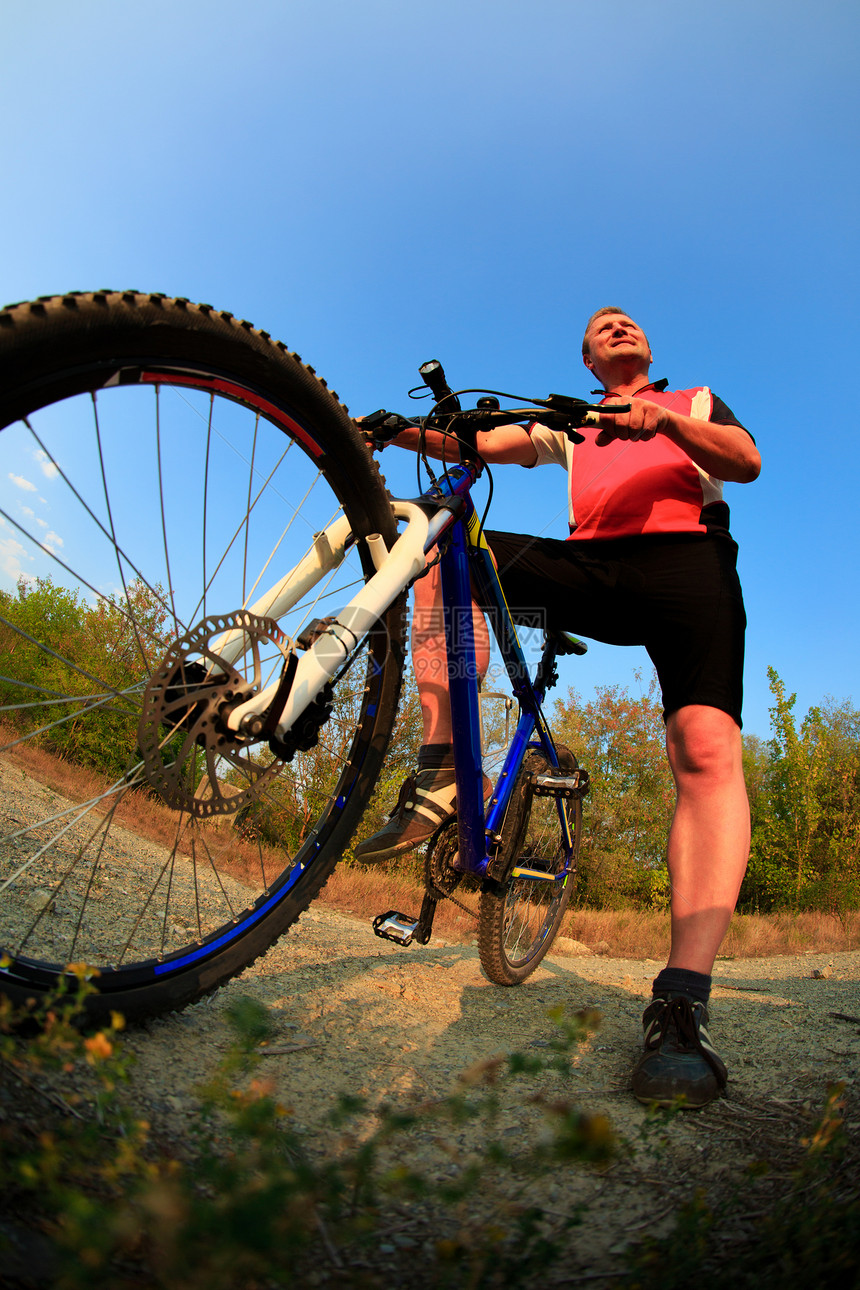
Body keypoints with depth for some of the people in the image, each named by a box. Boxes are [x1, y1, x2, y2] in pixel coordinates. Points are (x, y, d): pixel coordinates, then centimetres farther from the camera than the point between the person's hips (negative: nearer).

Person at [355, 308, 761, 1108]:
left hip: (685, 559, -2)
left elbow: (747, 462, 8)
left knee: (706, 748, -27)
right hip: (587, 567, 3)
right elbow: (484, 442, 16)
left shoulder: (697, 401, 30)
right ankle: (440, 777, -22)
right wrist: (399, 431, -4)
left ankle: (681, 1004, -32)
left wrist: (664, 420, -13)